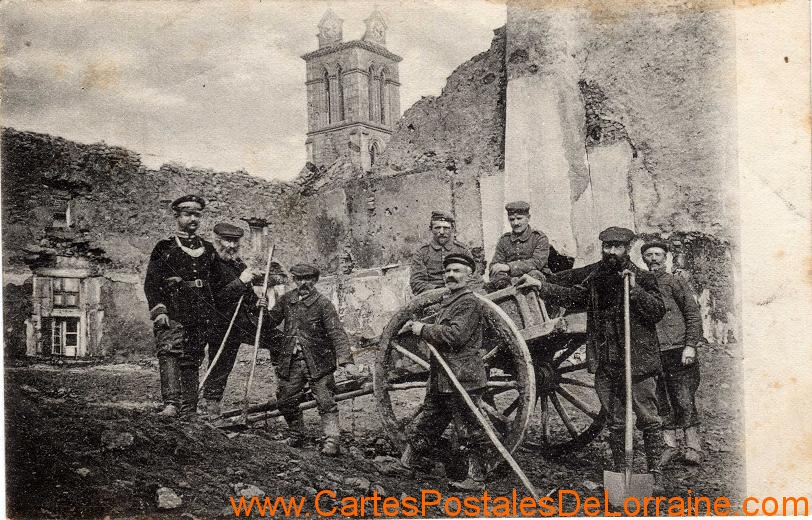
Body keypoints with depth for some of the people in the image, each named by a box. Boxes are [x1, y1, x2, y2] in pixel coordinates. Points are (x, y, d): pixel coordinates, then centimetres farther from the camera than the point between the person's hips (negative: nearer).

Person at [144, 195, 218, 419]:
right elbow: (151, 282, 1)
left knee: (192, 360, 4)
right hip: (172, 312, -3)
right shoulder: (164, 248, 7)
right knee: (169, 353, -20)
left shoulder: (208, 249, 18)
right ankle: (171, 403, -29)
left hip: (201, 315, 4)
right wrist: (158, 309, -12)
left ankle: (188, 410, 6)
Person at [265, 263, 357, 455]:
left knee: (326, 402, -6)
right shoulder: (287, 300, 5)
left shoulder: (323, 304, -10)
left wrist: (346, 361, -26)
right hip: (291, 361, 5)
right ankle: (296, 435, 31)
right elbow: (272, 321, 17)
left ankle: (332, 441, -1)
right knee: (285, 401, 10)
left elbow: (338, 334, -16)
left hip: (318, 362, -4)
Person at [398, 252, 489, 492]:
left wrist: (421, 329, -14)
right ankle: (404, 465, 28)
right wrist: (417, 329, 4)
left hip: (462, 380, -9)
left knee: (470, 431, -1)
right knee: (425, 425, 18)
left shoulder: (469, 302, -12)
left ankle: (476, 479, 7)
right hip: (440, 380, 9)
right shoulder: (446, 301, 18)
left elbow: (455, 335, -23)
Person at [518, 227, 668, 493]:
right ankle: (619, 473, 22)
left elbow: (659, 310, -9)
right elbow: (571, 295, 13)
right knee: (615, 422, 12)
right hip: (605, 363, 4)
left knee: (649, 420, 2)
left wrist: (634, 289, -18)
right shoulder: (593, 276, 10)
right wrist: (541, 286, 3)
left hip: (639, 361, -4)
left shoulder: (642, 278, -3)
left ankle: (655, 473, 13)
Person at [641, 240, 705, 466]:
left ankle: (693, 447, 4)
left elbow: (694, 314, -1)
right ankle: (669, 445, 15)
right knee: (661, 403, 6)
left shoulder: (675, 282, 3)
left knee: (685, 401, -3)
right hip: (650, 353, 4)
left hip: (678, 350, -3)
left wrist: (691, 345, -9)